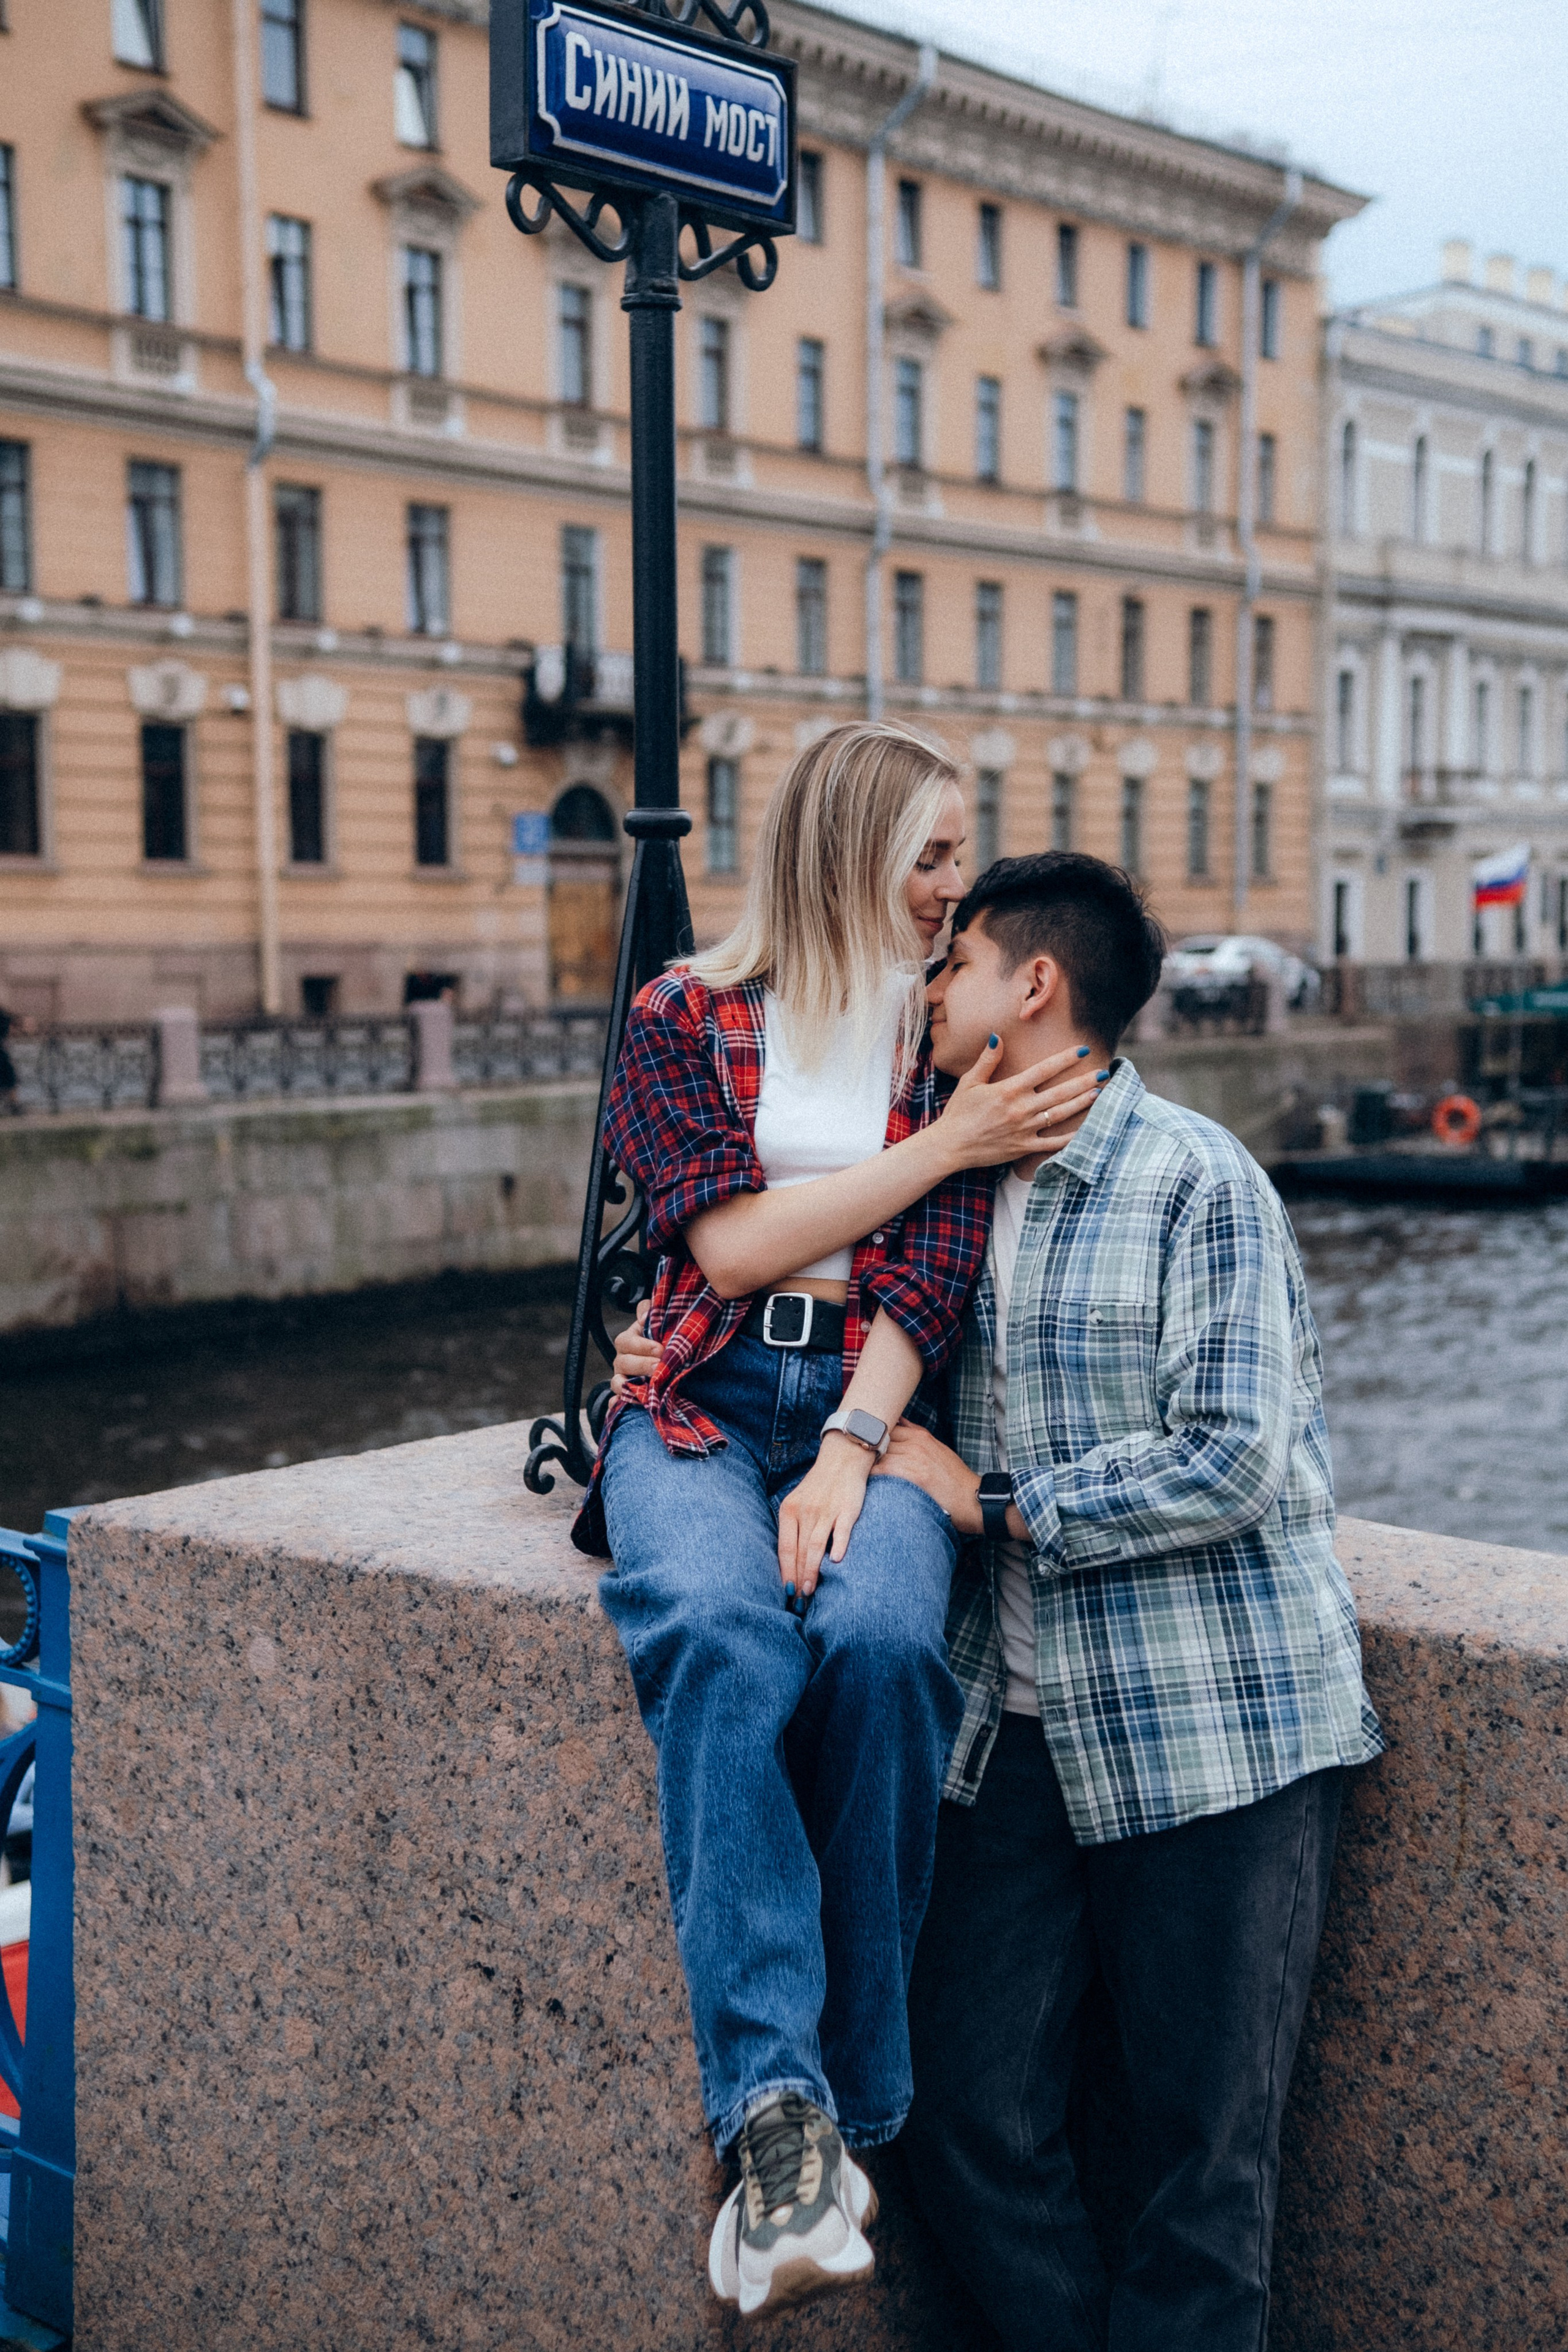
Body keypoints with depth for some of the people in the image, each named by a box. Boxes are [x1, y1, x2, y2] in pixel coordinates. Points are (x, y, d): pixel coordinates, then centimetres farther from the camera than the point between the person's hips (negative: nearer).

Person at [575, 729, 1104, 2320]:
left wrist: (850, 1457, -15)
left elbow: (929, 1275, 0)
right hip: (703, 1396, 0)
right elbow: (732, 1241, -3)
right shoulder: (683, 1017, 10)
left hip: (873, 1401, 1)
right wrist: (947, 1143, -3)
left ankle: (840, 2114, -20)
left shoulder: (951, 1033, 13)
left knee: (876, 1637, -32)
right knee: (717, 1631, -34)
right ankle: (777, 2103, -36)